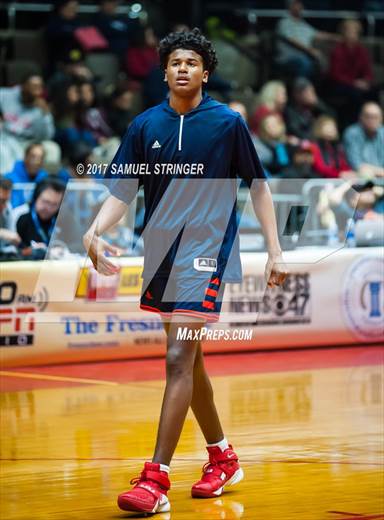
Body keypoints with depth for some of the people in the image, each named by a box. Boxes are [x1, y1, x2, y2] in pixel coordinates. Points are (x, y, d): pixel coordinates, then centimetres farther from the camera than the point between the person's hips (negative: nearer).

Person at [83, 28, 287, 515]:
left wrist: (275, 251, 0)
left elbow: (257, 186, 5)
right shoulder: (145, 126, 6)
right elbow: (122, 190, 4)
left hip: (206, 253, -5)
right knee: (189, 361, 14)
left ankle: (156, 479, -18)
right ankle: (222, 457, 32)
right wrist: (96, 230, -15)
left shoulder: (228, 122, -2)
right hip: (161, 256, 5)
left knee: (179, 359, -15)